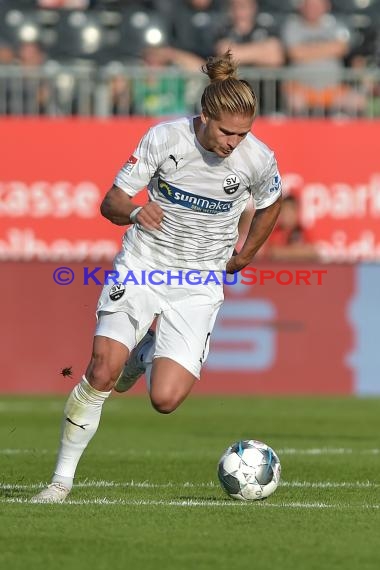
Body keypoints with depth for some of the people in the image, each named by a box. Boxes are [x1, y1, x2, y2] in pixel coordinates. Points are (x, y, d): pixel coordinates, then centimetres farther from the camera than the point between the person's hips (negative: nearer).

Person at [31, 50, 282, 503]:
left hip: (198, 283, 1)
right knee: (102, 371, -19)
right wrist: (134, 212, -32)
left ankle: (146, 355, 25)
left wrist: (242, 258, 16)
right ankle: (62, 479, -3)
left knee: (165, 399, -13)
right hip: (142, 265, -1)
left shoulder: (257, 159, -12)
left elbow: (270, 204, 13)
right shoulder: (164, 137, -15)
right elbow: (111, 202, -10)